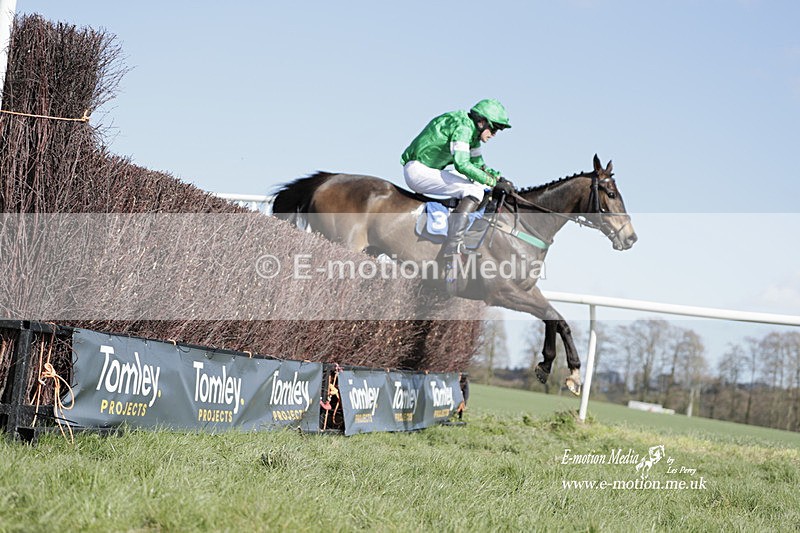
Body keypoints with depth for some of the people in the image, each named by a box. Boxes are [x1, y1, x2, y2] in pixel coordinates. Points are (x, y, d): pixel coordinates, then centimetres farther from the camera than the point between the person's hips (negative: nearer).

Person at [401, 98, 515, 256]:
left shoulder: (472, 131, 14)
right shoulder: (463, 127, -18)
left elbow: (479, 165, 22)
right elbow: (462, 165, -29)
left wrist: (499, 178, 5)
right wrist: (493, 182, -24)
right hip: (417, 170, -11)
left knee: (480, 184, 12)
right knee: (474, 191, -19)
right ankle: (453, 245, -29)